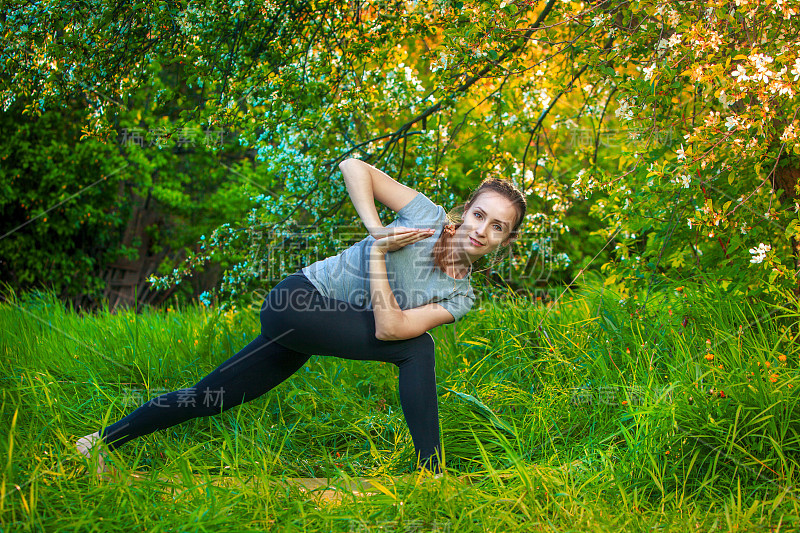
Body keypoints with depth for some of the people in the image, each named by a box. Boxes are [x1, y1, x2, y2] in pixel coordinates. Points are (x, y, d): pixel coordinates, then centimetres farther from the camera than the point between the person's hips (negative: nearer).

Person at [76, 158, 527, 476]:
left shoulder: (460, 297, 0)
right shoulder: (430, 216, -12)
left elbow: (387, 328, -15)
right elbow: (354, 167, -10)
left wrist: (378, 253, -17)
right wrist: (377, 231, -20)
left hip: (315, 334, 6)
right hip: (297, 301, -6)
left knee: (209, 397, 12)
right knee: (417, 350, -21)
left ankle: (102, 441, 29)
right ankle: (430, 470, -14)